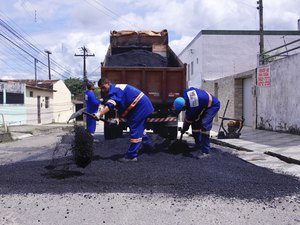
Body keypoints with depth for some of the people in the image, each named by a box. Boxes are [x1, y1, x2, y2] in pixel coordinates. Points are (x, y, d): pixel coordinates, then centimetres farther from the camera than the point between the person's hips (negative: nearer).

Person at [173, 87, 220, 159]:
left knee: (204, 125, -23)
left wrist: (184, 129, -2)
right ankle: (198, 146, 18)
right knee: (195, 124, 5)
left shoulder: (193, 108, -36)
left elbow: (188, 120, -19)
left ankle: (206, 151, -20)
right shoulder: (185, 93, -17)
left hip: (213, 106, -10)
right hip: (204, 105, 10)